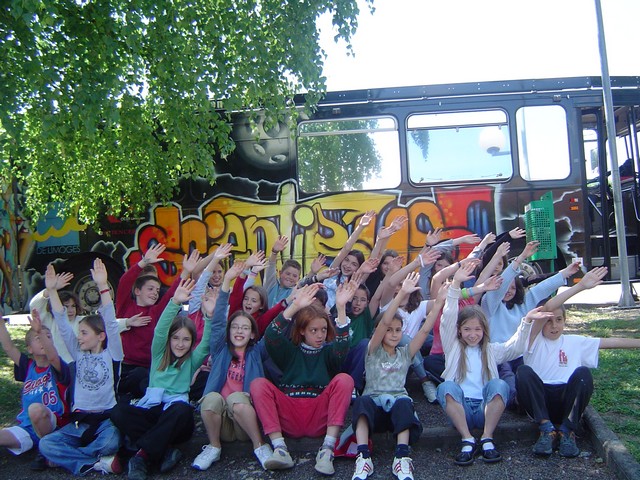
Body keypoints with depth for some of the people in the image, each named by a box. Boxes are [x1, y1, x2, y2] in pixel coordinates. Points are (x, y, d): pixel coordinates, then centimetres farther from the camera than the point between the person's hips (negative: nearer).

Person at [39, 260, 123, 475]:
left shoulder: (111, 354, -2)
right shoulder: (78, 353, 10)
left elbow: (111, 323, -15)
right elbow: (62, 323, 5)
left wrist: (103, 286, -26)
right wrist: (52, 290, -2)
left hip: (106, 419, -4)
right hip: (79, 420, 4)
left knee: (111, 443, -34)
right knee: (46, 444, -19)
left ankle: (66, 456, -7)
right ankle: (98, 462, -18)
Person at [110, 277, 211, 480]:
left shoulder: (191, 360, 13)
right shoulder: (159, 354, 13)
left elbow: (207, 343, -5)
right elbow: (159, 331, -5)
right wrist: (175, 302, -24)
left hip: (175, 415, -1)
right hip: (151, 409, 1)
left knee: (183, 410, -36)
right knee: (119, 411, -28)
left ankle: (142, 456, -28)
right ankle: (166, 450, -28)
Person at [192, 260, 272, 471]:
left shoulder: (256, 352, 15)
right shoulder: (221, 349, 14)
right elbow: (217, 321, 3)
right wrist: (226, 282, -7)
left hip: (245, 416, -1)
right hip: (218, 419, 1)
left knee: (236, 397, -31)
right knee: (212, 397, -30)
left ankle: (260, 446, -19)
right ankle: (213, 447, -10)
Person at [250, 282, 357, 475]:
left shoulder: (329, 352, 12)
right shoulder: (290, 351, 13)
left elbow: (342, 345, -12)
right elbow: (271, 336, -8)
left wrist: (341, 307, -25)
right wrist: (295, 306, -20)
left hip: (320, 419, 0)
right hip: (288, 419, 1)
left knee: (344, 380, -23)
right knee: (258, 384, -20)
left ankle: (327, 449, -28)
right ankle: (280, 448, -29)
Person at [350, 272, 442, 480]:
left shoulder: (405, 353, 18)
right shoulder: (373, 351, 8)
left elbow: (425, 330, 7)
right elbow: (383, 322, -8)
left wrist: (439, 301, -3)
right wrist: (402, 294, -19)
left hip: (399, 404, 2)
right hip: (373, 406, -2)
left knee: (404, 403, -34)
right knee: (362, 401, -36)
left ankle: (402, 458, -40)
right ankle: (363, 457, -41)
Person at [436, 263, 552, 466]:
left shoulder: (491, 350, 18)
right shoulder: (453, 347, 11)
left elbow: (516, 347, 3)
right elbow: (448, 320, -3)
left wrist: (527, 321, -13)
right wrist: (455, 284, -15)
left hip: (487, 408, 2)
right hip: (459, 409, -1)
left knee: (499, 385, -28)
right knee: (446, 387, -32)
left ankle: (487, 439, -22)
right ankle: (468, 441, -28)